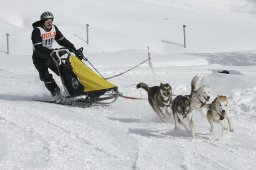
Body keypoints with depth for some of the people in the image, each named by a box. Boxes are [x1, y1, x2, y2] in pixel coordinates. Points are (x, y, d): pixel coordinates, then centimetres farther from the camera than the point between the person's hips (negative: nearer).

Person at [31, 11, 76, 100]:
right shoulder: (37, 31, -21)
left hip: (50, 55, 6)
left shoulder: (54, 29, 0)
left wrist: (73, 48, -3)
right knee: (45, 76, -20)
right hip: (39, 58, -6)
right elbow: (38, 47, -30)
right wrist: (51, 52, -41)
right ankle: (55, 92, -16)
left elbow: (62, 40, 8)